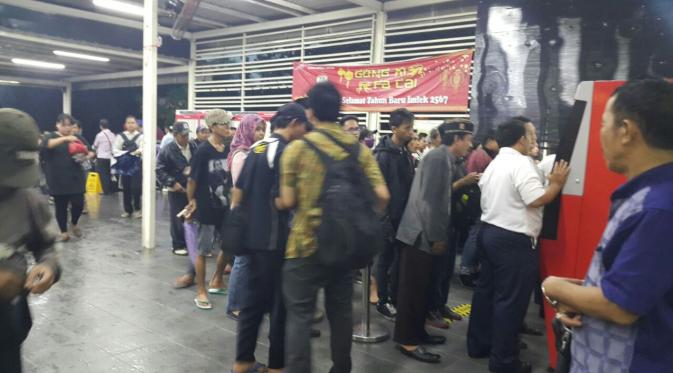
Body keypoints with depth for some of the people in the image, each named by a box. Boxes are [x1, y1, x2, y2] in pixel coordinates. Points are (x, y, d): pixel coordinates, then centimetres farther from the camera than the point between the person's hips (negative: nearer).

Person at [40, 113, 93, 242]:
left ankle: (74, 224, 24)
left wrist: (86, 157, -15)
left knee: (78, 204, -4)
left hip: (76, 178, 2)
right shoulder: (50, 136, 1)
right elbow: (45, 144, -22)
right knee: (61, 206, 4)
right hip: (58, 180, -2)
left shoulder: (78, 138, 9)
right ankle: (64, 232, 18)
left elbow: (91, 152, 9)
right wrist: (65, 138, -32)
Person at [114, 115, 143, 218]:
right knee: (126, 188, 7)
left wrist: (139, 151, -33)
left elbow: (142, 148, -11)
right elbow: (115, 149, 3)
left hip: (136, 165, -3)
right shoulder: (121, 136, 7)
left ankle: (137, 209, 7)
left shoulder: (141, 136, 0)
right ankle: (127, 210, 17)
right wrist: (122, 153, -16)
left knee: (136, 188, -7)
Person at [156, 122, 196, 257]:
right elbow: (159, 170, -9)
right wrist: (172, 183, -17)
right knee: (178, 219, 4)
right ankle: (178, 245, 17)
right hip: (177, 189, -4)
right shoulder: (167, 150, -9)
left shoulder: (193, 147, 4)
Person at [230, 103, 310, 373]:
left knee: (254, 299, 16)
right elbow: (282, 199, -21)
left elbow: (238, 191, 13)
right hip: (275, 239, -8)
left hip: (253, 236, 8)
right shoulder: (286, 152, -15)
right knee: (280, 303, 5)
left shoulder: (256, 148, 11)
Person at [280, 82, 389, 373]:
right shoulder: (359, 148, 1)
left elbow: (287, 201, -9)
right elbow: (382, 195, -5)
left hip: (306, 244, -4)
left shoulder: (297, 148, -9)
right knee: (341, 312, 16)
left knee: (300, 316, 4)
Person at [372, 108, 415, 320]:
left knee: (400, 259, 14)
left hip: (403, 215, 8)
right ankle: (383, 302, 16)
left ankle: (395, 299, 26)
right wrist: (385, 219, -20)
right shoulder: (384, 155, -15)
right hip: (389, 217, -8)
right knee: (387, 259, 3)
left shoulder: (405, 153, 11)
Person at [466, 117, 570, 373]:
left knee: (486, 291, 16)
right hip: (514, 240, -10)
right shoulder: (522, 163, -15)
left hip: (489, 232, 10)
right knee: (510, 300, -1)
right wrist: (557, 183, -9)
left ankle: (478, 344, 28)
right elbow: (536, 199, -22)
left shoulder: (495, 163, 14)